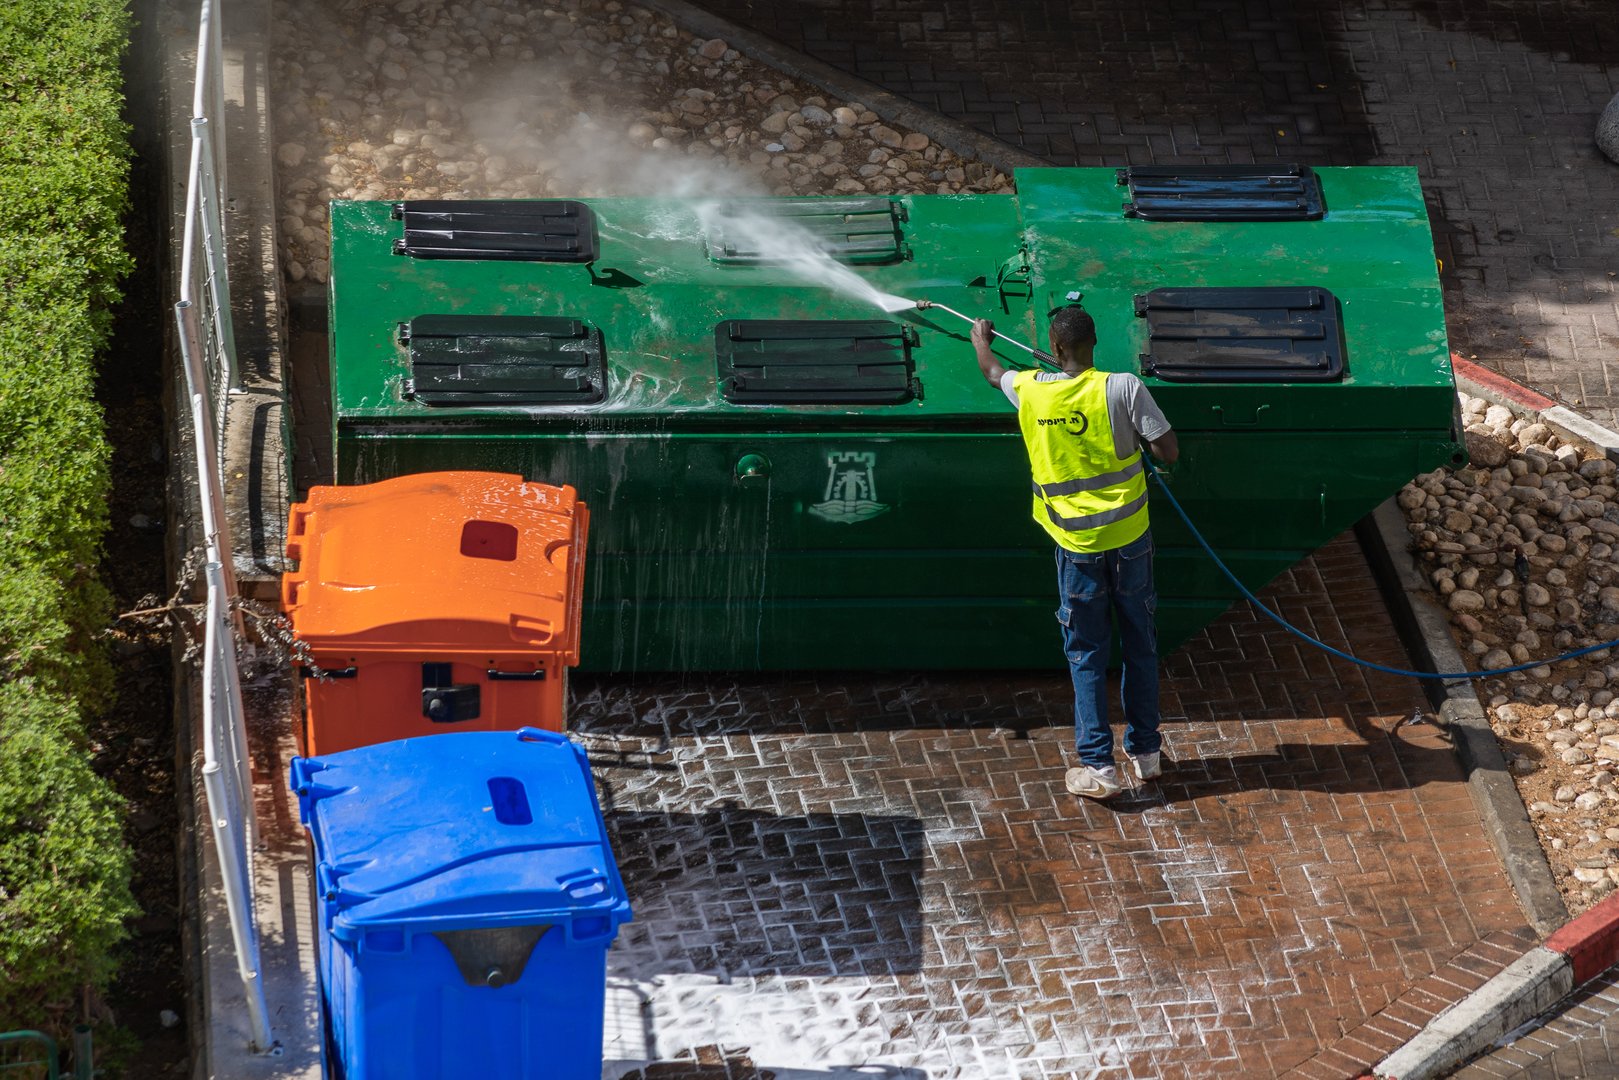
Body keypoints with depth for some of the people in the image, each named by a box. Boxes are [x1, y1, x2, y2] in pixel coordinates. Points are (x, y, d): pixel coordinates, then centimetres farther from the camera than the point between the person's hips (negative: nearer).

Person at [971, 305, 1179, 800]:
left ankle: (1097, 767, 5)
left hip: (1077, 545, 0)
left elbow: (992, 372, 19)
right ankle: (1146, 751, 24)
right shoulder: (1123, 388, -14)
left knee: (1086, 654, 8)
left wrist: (980, 338, 42)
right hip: (1129, 536, 0)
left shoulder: (1028, 389, -5)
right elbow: (1169, 451, -14)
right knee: (1140, 644, 16)